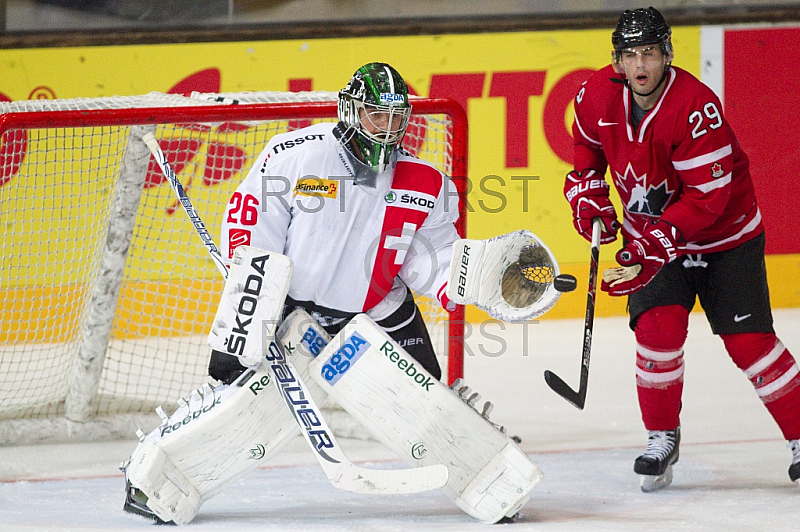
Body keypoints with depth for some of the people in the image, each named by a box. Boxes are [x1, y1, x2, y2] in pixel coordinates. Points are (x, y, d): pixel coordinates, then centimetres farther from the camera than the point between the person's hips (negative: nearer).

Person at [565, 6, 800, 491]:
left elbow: (709, 195, -29)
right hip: (652, 233, 4)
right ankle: (662, 438, 1)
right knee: (658, 327, -16)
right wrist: (588, 191, -3)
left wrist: (656, 243, -35)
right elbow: (588, 145, 12)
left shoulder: (696, 107, -30)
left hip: (726, 236, -4)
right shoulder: (599, 96, -12)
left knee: (748, 340, -9)